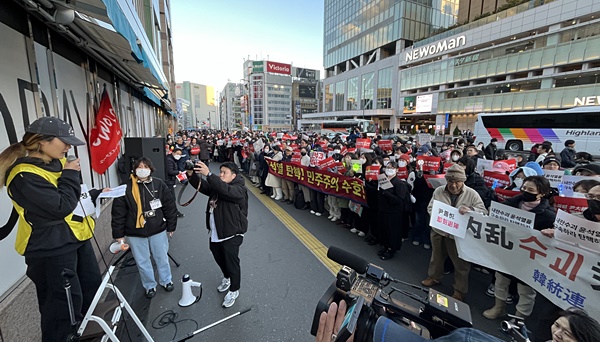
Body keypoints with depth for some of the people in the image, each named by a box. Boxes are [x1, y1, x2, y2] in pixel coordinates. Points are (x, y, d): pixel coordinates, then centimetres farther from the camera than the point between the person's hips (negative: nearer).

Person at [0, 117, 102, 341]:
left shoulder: (57, 163, 6)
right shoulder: (25, 175, -22)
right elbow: (61, 206, -27)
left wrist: (96, 195, 2)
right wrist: (70, 175, -17)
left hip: (77, 237, 9)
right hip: (51, 247, -9)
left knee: (92, 286, 19)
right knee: (64, 303, 1)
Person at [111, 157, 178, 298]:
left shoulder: (159, 184, -7)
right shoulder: (126, 188, -7)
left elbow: (169, 206, -2)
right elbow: (118, 212, -4)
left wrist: (171, 227, 1)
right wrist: (118, 234, -4)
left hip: (158, 230, 0)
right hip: (135, 233, 0)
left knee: (162, 258, 16)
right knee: (142, 262, 14)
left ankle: (166, 280, 40)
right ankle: (149, 286, 36)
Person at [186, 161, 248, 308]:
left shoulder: (239, 189, -18)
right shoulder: (216, 186, 8)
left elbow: (225, 190, -38)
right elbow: (201, 185, -2)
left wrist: (208, 174, -45)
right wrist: (191, 174, -21)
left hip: (231, 234, -8)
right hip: (215, 233, 8)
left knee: (232, 262, 5)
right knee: (219, 259, 25)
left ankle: (234, 290, 27)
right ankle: (227, 278, 52)